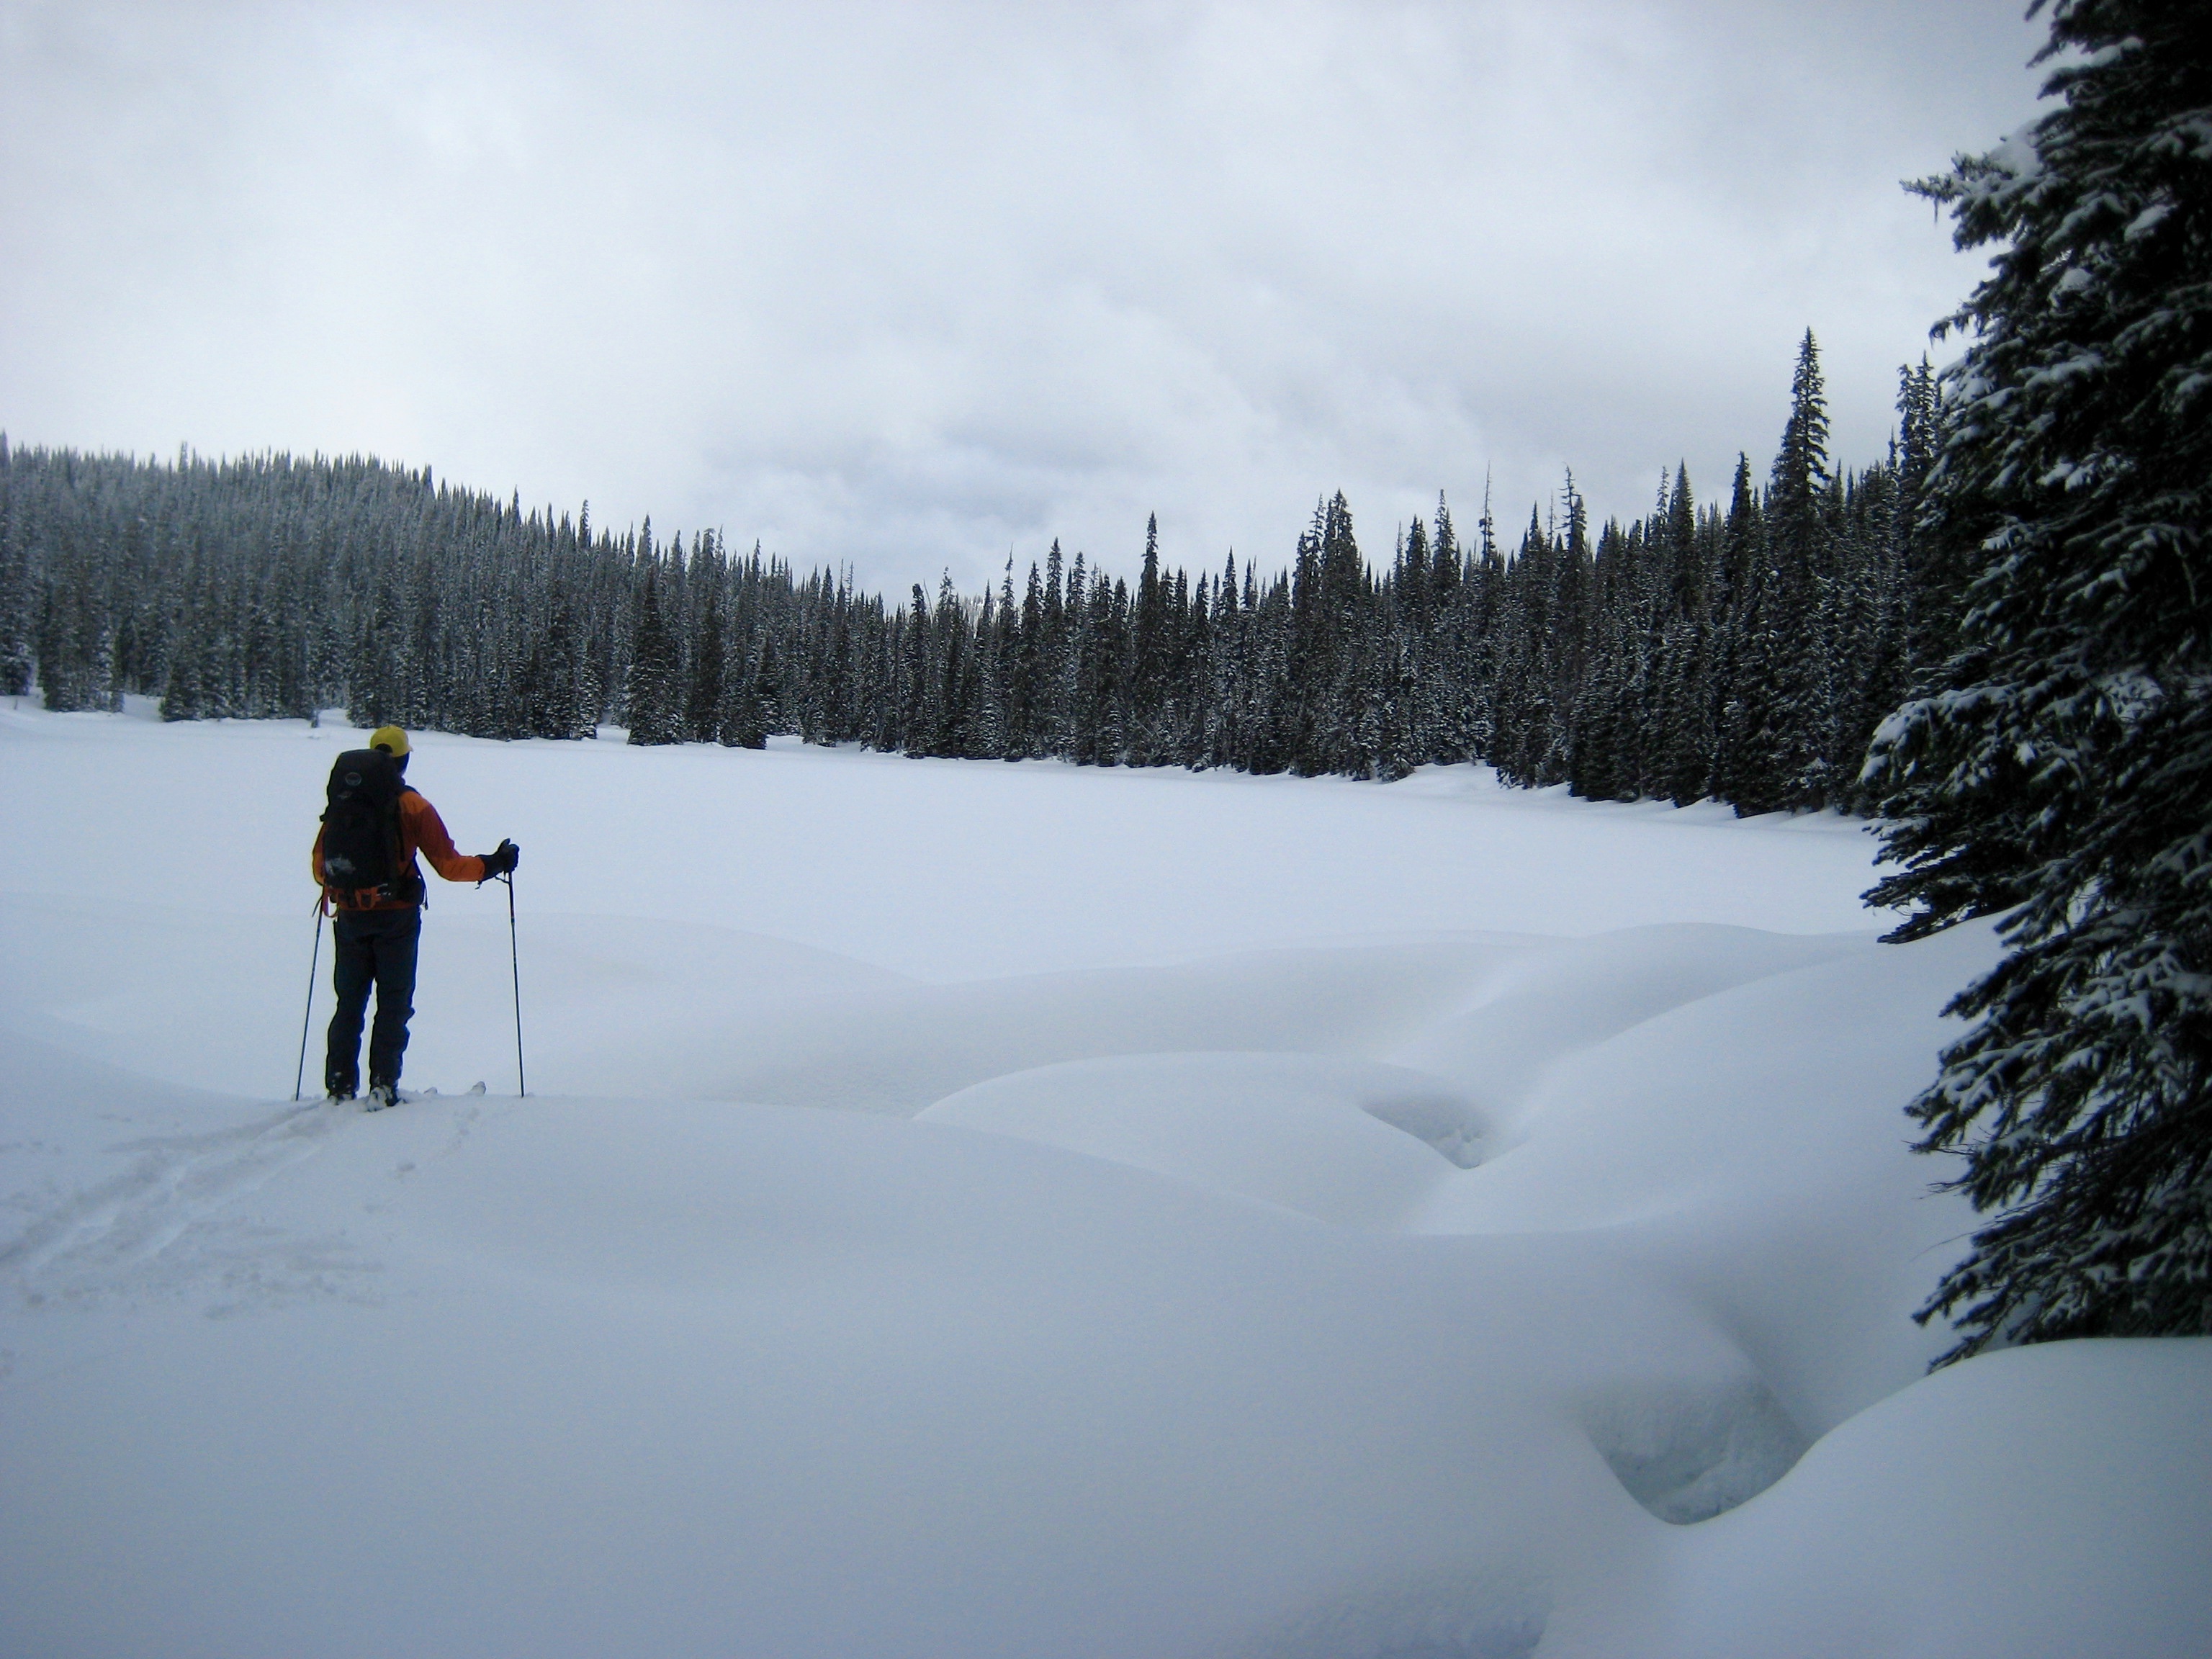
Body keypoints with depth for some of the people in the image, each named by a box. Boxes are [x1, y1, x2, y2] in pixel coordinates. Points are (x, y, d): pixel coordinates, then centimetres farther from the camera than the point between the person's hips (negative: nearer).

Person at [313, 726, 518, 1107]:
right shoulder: (414, 807, -7)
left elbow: (320, 862, 8)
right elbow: (447, 864, -8)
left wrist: (330, 886, 30)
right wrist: (492, 864, 4)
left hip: (350, 917, 3)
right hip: (396, 919, -3)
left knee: (349, 1003, 13)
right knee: (394, 1004, 5)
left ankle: (340, 1086, 13)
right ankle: (383, 1085, 0)